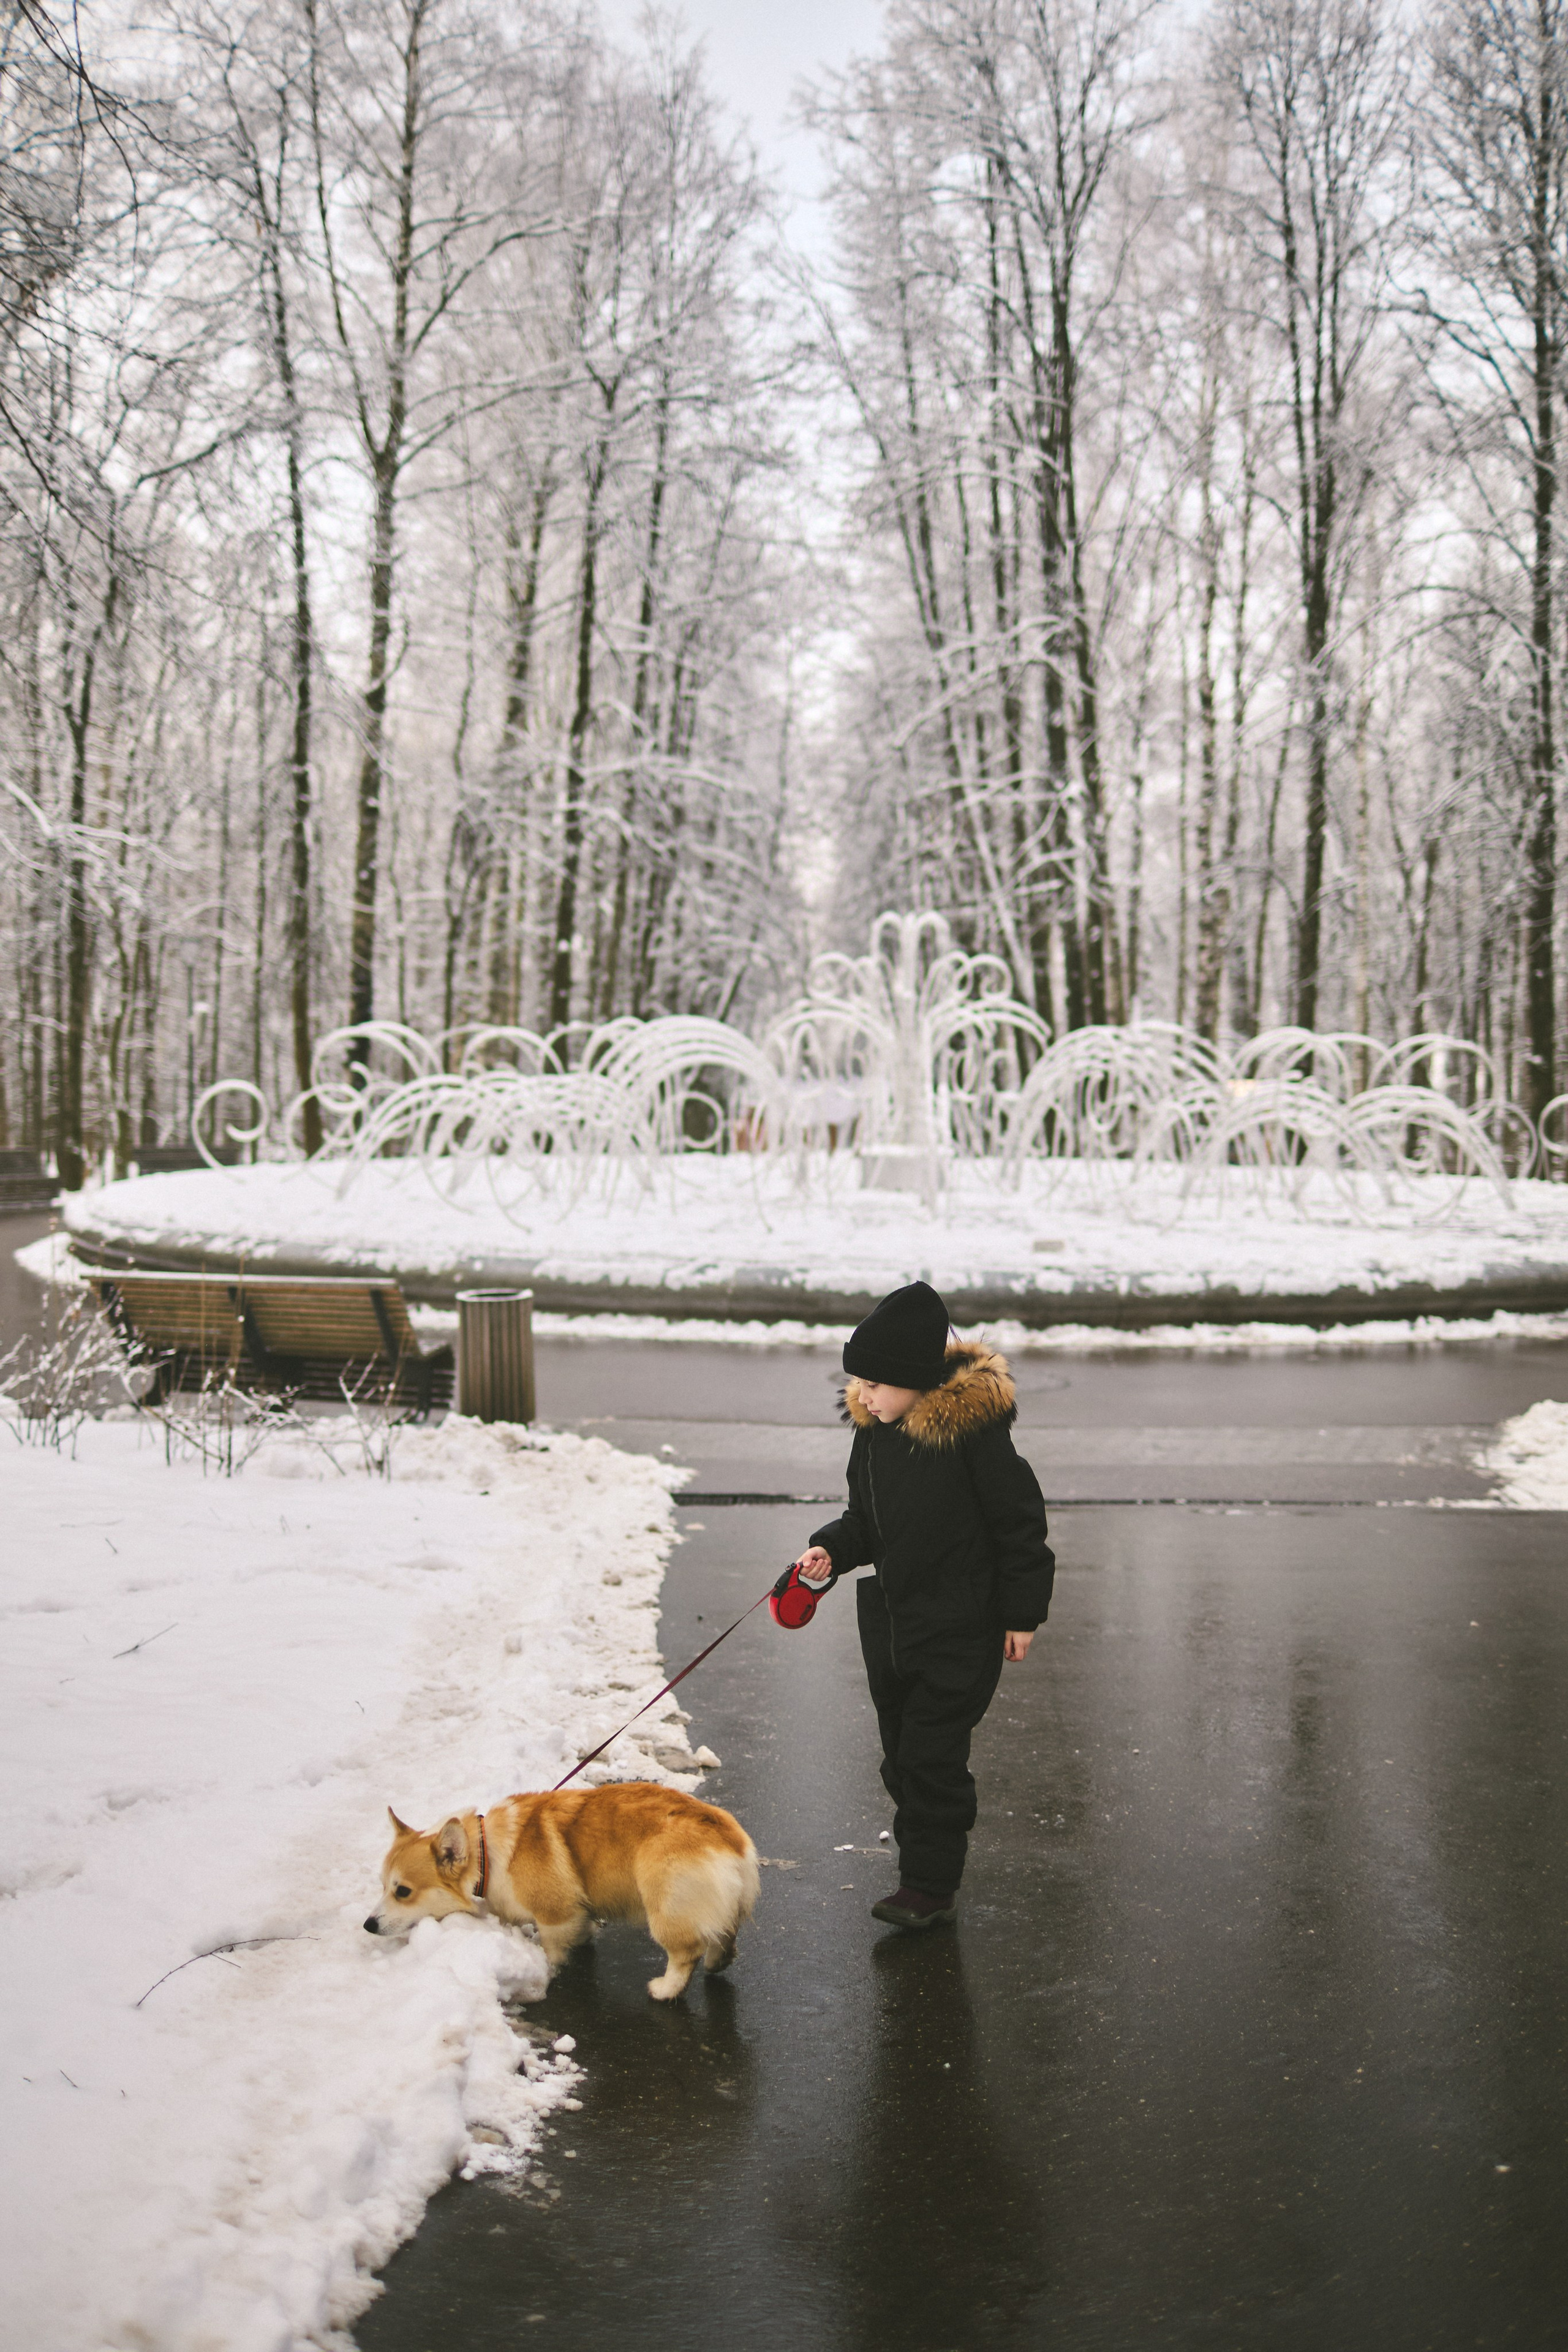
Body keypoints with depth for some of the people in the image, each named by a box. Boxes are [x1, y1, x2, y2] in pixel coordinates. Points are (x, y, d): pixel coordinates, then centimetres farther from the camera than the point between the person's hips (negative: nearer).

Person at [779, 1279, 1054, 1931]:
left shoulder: (974, 1427, -19)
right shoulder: (873, 1430, 1)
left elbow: (1020, 1522, -11)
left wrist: (1022, 1613, -8)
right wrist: (832, 1549, -7)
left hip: (961, 1630, -7)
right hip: (889, 1620, 7)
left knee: (932, 1754, -5)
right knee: (901, 1752, 16)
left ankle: (931, 1885, 8)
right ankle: (921, 1847, 35)